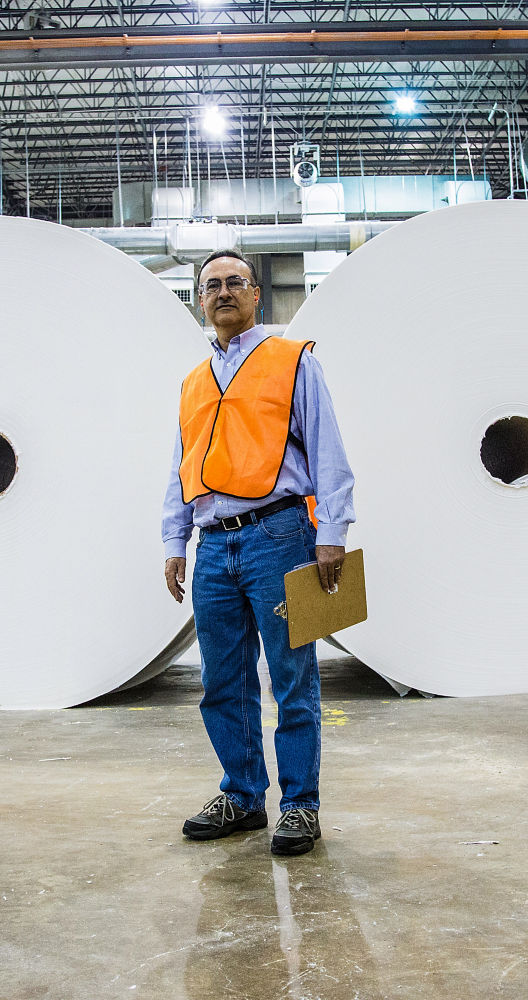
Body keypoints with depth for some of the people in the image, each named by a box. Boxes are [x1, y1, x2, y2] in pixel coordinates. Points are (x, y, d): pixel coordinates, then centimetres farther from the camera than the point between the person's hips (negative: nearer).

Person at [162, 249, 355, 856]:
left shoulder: (293, 362, 6)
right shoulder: (193, 384, 20)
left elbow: (327, 454, -1)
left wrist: (331, 533, -10)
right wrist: (174, 544, 13)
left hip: (277, 538, -5)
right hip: (214, 549, 5)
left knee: (293, 681, 0)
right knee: (223, 686, 10)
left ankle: (301, 804, 12)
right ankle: (242, 796, 24)